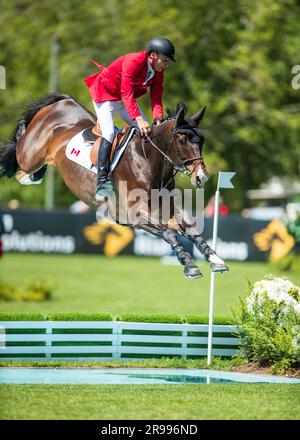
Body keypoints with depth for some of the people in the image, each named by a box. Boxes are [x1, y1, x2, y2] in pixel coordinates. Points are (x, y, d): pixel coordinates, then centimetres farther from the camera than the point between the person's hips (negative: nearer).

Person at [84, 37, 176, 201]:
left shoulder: (158, 72, -6)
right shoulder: (133, 62, -31)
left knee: (147, 131, -1)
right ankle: (102, 181, -26)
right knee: (109, 133, -23)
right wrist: (138, 118, -46)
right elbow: (127, 93, -37)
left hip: (126, 100, 8)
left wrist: (158, 119, -28)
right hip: (105, 94, -8)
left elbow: (156, 97, -11)